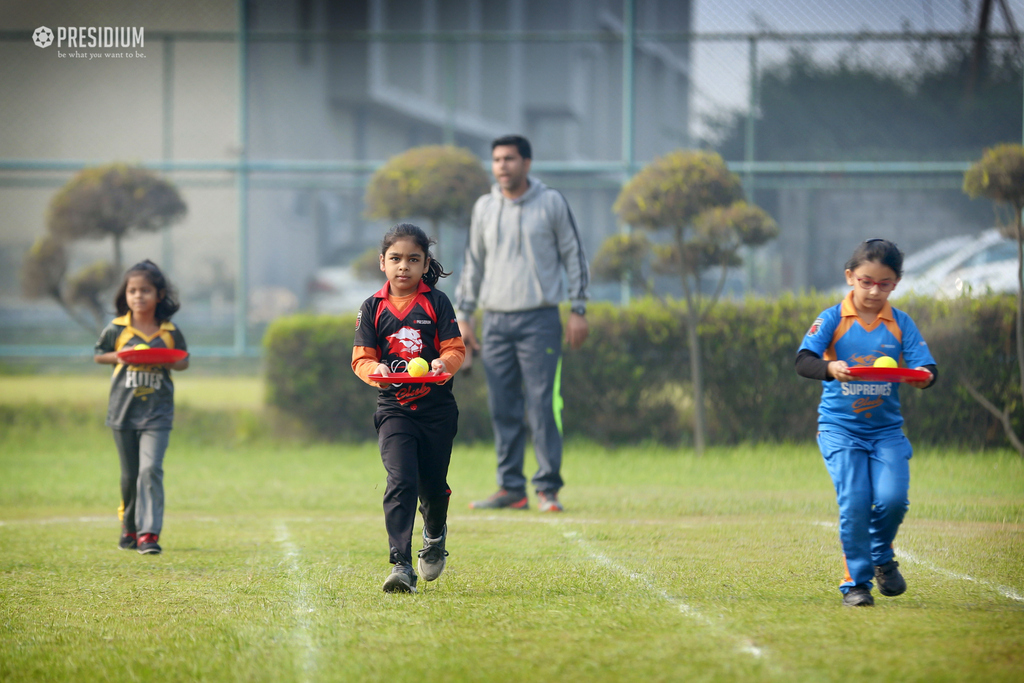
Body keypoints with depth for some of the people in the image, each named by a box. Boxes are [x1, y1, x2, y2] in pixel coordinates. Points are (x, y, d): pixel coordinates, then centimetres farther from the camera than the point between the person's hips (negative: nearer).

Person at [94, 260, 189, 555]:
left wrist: (167, 363, -11)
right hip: (123, 410, 2)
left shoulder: (170, 332, -1)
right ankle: (129, 528, 31)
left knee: (150, 469, -16)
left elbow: (184, 361, 11)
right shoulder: (116, 330, -1)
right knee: (129, 474, 11)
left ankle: (148, 534, -18)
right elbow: (98, 355, 12)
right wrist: (119, 357, -8)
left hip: (157, 412, -1)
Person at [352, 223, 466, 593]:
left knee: (433, 484, 12)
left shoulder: (436, 303, 0)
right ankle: (401, 565, -21)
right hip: (393, 408, -1)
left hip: (436, 407, 1)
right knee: (401, 482, -17)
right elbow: (361, 357, 1)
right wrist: (375, 371, -21)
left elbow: (455, 349, -3)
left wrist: (444, 363, -25)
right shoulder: (373, 308, 2)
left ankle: (435, 534, 46)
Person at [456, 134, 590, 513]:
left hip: (539, 318, -4)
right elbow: (473, 264, 17)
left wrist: (578, 311, -3)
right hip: (496, 320, 4)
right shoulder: (484, 208, 11)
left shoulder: (551, 203, 1)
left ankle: (548, 488, -6)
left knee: (543, 405, -9)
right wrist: (464, 316, 12)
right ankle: (511, 488, 7)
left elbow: (574, 255, 3)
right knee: (503, 409, 2)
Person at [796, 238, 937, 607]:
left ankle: (882, 557, 16)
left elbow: (927, 367, -4)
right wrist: (830, 368, -37)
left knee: (893, 498, -15)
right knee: (854, 503, -14)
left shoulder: (901, 324, 3)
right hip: (840, 428, -2)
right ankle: (856, 581, 2)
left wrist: (923, 376, -28)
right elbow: (803, 360, -16)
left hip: (887, 429, 2)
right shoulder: (833, 319, -3)